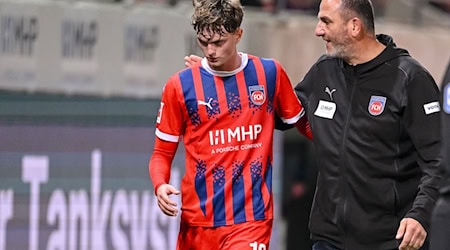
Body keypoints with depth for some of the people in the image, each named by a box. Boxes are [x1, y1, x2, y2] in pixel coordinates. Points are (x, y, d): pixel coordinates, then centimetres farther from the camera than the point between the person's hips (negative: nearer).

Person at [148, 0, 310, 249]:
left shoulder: (270, 73, 3)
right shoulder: (180, 85, 0)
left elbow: (301, 123, 16)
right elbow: (162, 152, 6)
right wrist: (160, 186, -13)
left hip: (251, 219, -1)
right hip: (197, 221, 1)